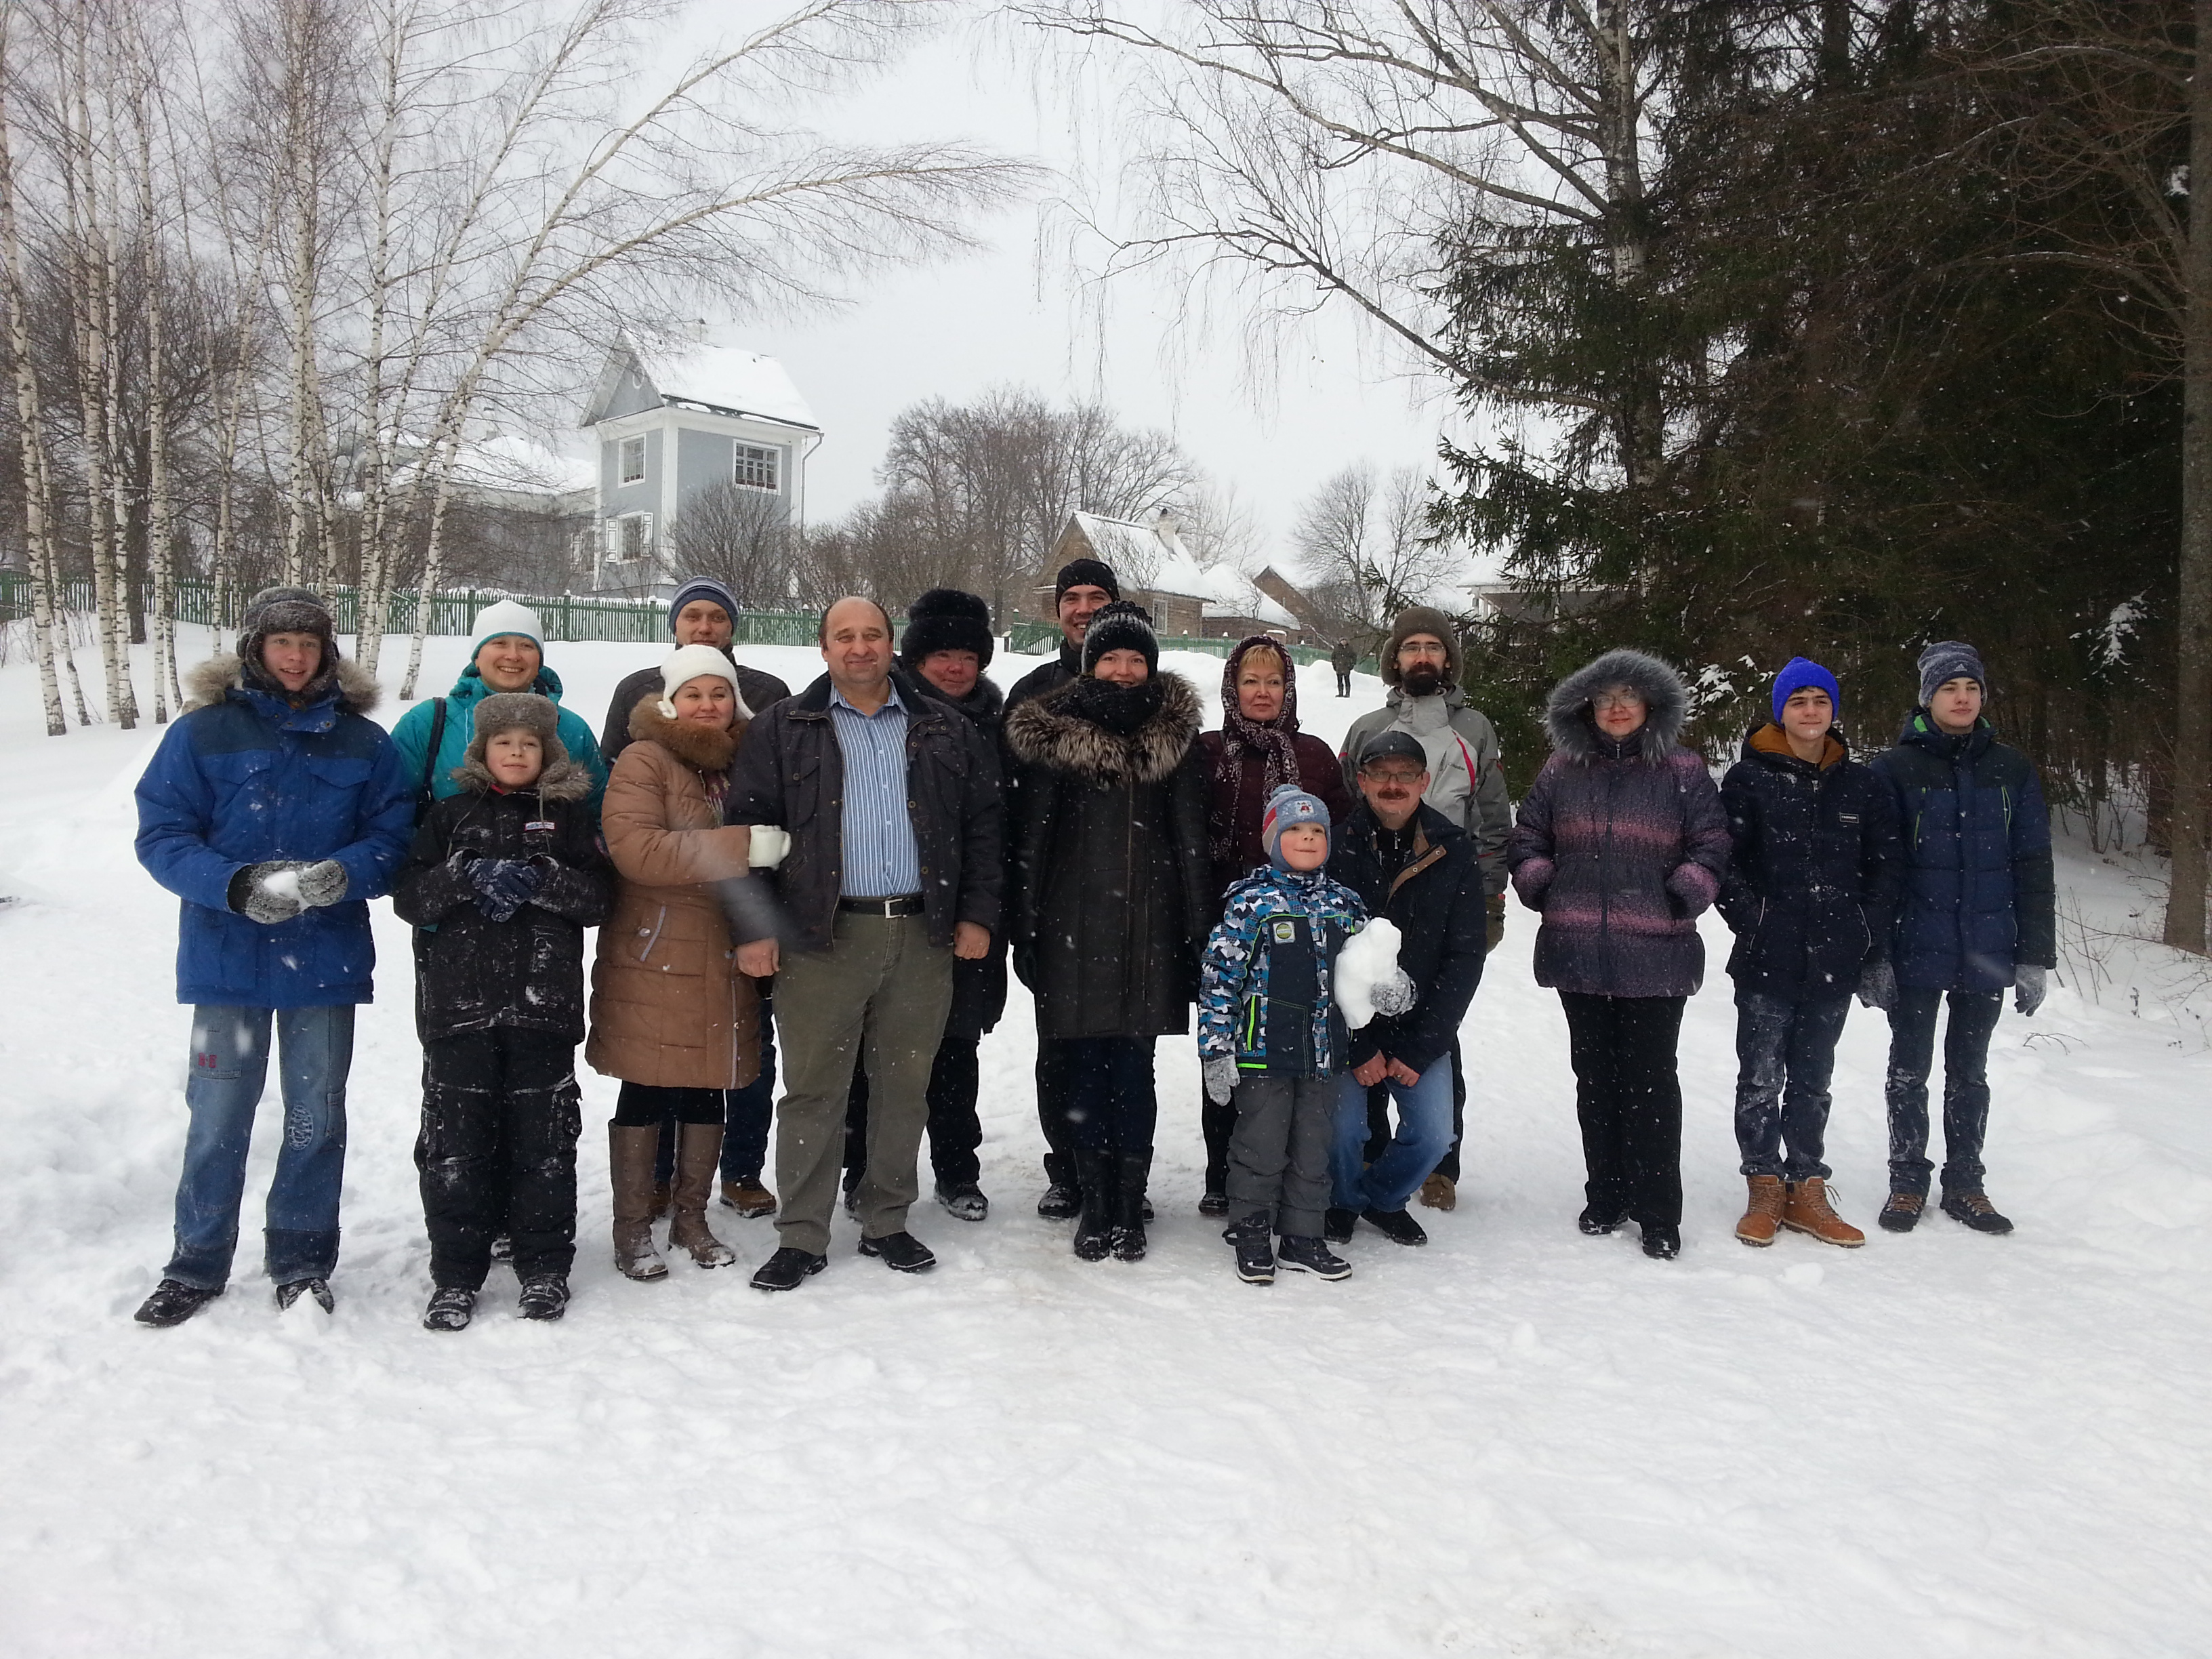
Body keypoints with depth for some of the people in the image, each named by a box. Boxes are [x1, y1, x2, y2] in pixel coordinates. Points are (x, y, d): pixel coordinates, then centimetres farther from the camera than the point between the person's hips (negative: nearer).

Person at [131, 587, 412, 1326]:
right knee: (218, 1115, 7)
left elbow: (394, 832, 2)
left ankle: (303, 1262, 25)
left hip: (327, 959, 1)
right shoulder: (201, 732, -1)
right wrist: (239, 885, -21)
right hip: (227, 955, -1)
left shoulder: (363, 741, 3)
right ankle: (197, 1265, 24)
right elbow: (161, 835, -4)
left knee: (316, 1115, 9)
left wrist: (346, 874, -20)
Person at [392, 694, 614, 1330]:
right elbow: (409, 896, 4)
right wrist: (469, 877, -12)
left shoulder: (569, 815, 11)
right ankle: (454, 1275, 12)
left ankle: (544, 1266, 14)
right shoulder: (451, 815, 13)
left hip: (543, 1002, -1)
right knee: (456, 1135, 2)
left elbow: (600, 895, 2)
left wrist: (538, 881, -13)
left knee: (543, 1134, 3)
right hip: (458, 999, 1)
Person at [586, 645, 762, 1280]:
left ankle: (690, 1217, 27)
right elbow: (635, 849, -22)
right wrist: (741, 846, -26)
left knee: (709, 1091, 12)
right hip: (655, 959, -5)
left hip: (725, 960, 5)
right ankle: (632, 1228, 16)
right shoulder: (644, 761, -7)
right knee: (645, 1093, 2)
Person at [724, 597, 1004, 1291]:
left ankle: (887, 1223, 25)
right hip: (822, 937, -2)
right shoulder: (784, 730, 5)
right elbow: (748, 826, 1)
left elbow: (983, 823, 11)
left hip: (923, 937, 2)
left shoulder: (945, 730, 10)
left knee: (905, 1088, 11)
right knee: (813, 1090, 2)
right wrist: (754, 927, -6)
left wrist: (977, 914, 4)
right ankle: (801, 1237, 14)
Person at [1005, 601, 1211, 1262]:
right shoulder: (1053, 735, 2)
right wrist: (1025, 931, -1)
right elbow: (1031, 837, 3)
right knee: (1086, 1069, 3)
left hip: (1150, 927, 1)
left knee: (1134, 1070, 3)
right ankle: (1095, 1206, 14)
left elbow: (1191, 841, 6)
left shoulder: (1175, 736, 7)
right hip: (1074, 927, -1)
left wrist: (1198, 930, 2)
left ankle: (1130, 1205, 13)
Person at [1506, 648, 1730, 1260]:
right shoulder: (1562, 771, 9)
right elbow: (1526, 839, 16)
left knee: (1650, 1076, -1)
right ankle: (1606, 1197, 23)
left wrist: (1682, 898, -6)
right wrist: (1542, 890, 4)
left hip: (1656, 952, -3)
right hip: (1578, 951, 3)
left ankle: (1659, 1214, 8)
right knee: (1595, 1074, 11)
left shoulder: (1683, 772, 2)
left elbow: (1712, 844, 4)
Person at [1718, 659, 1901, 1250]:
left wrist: (1871, 944, 1)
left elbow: (1883, 869, 9)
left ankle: (1807, 1191, 20)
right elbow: (1723, 861, -1)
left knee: (1812, 1078, 11)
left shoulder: (1862, 785, 9)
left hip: (1833, 961, 3)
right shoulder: (1749, 779, 0)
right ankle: (1765, 1189, 13)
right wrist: (1750, 920, -10)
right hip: (1767, 958, -3)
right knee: (1761, 1077, 1)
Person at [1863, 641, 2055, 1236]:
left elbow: (2033, 867, 6)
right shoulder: (1895, 768, -4)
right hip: (1916, 952, -2)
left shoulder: (2011, 769, 5)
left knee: (1969, 1071, 14)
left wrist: (2035, 957, 1)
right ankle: (1907, 1182, 21)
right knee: (1910, 1070, 9)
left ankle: (1965, 1184, 25)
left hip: (1987, 954, 2)